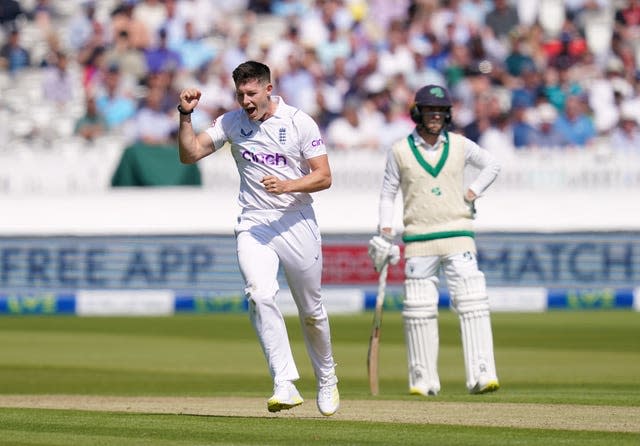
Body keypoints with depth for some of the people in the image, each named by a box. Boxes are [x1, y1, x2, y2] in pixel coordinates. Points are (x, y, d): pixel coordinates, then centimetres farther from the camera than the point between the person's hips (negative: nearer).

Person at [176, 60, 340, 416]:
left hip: (297, 223, -1)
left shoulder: (300, 122, -5)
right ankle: (286, 386, -27)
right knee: (261, 295, -24)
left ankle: (327, 379, 35)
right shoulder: (232, 123, 3)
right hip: (254, 224, 1)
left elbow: (324, 177, -8)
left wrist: (286, 186, -24)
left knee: (311, 310, 9)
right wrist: (186, 115, -12)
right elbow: (190, 154, 1)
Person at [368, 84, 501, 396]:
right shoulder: (400, 151, 3)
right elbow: (387, 194, 9)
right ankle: (423, 380, 6)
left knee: (472, 304, -11)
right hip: (418, 240, 0)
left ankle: (481, 375, -15)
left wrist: (472, 193, 5)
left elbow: (492, 165, 20)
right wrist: (385, 233, -1)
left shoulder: (460, 145, 5)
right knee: (419, 310, -1)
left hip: (458, 235, 0)